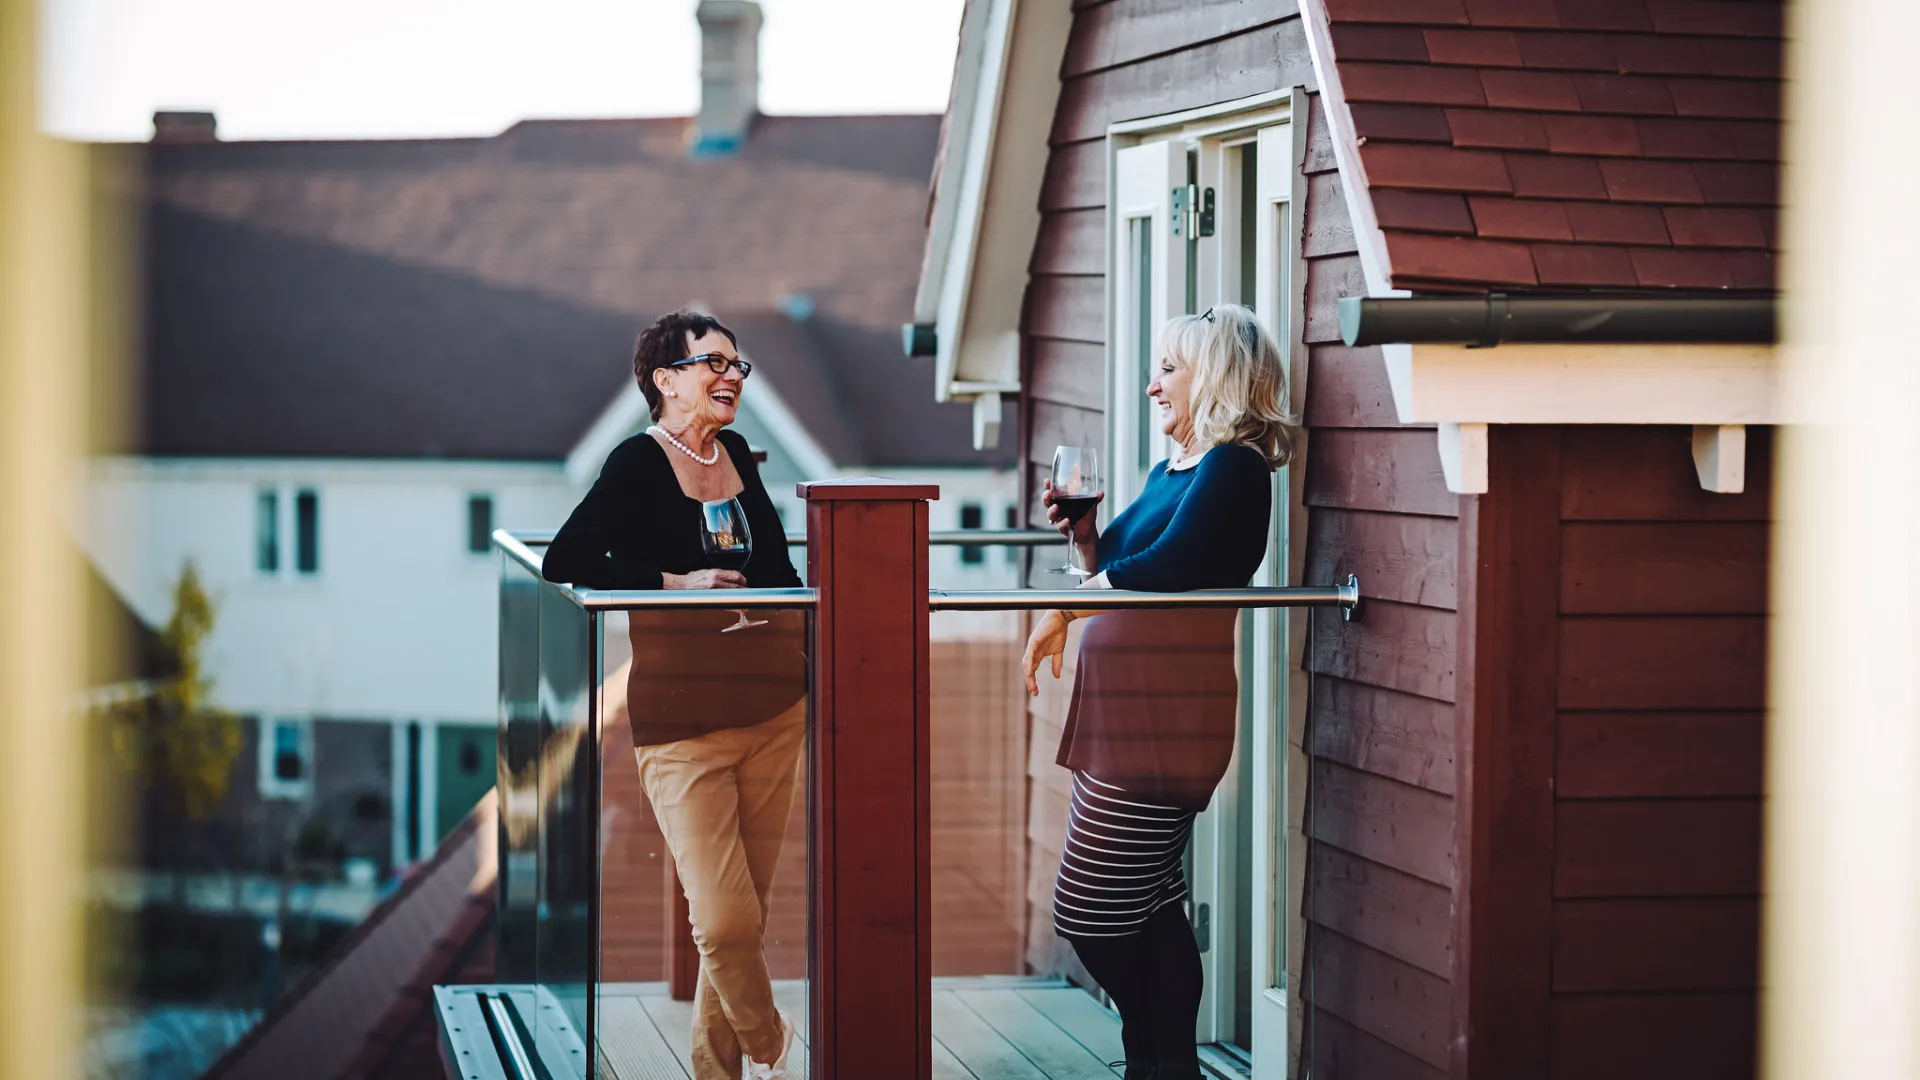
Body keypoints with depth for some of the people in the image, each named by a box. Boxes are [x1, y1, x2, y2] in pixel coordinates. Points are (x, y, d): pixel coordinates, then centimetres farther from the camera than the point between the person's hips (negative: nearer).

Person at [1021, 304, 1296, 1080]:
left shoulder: (1233, 468, -10)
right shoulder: (1170, 471, 19)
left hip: (1165, 709, -10)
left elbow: (1167, 566, -23)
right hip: (1126, 702, 10)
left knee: (1092, 911, -8)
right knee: (1146, 905, 12)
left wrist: (1068, 607, -14)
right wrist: (1084, 536, 8)